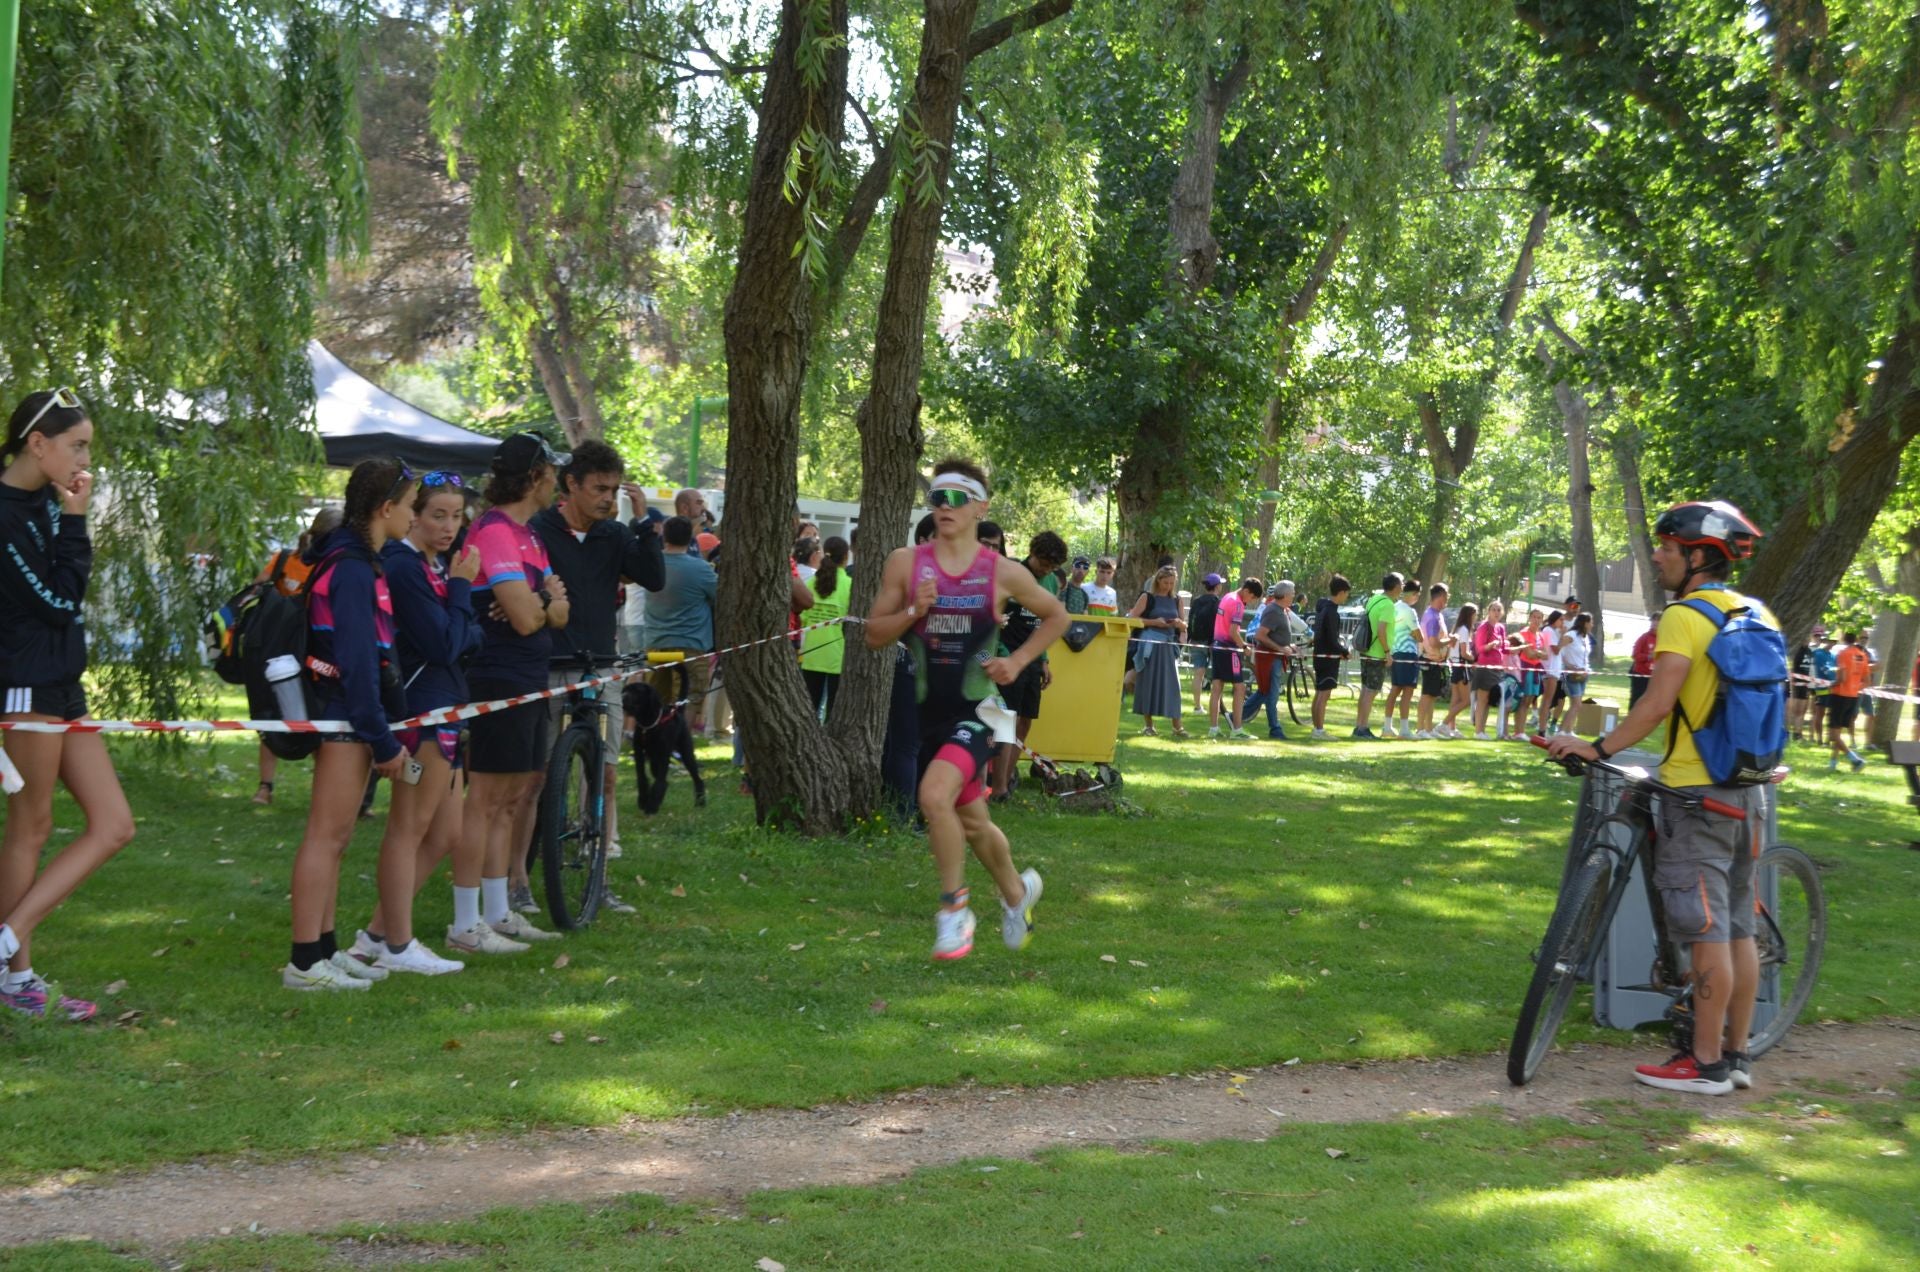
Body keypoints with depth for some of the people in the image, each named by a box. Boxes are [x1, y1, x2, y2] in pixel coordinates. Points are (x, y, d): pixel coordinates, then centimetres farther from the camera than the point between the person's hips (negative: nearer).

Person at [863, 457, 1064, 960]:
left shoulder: (1004, 573, -4)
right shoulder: (905, 564, -1)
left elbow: (1056, 616, 11)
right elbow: (874, 635, 2)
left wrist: (1018, 661, -1)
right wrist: (913, 611, -15)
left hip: (978, 710, -3)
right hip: (930, 712, 4)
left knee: (935, 796, -26)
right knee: (972, 821, 15)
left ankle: (954, 908, -7)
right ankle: (1017, 891, 44)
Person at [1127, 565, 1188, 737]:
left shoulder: (1176, 600, 14)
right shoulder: (1147, 597, 1)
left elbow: (1183, 628, 19)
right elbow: (1132, 619, -6)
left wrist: (1180, 624, -4)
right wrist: (1154, 622, -14)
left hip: (1169, 646, 4)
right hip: (1150, 644, -4)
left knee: (1171, 684, 0)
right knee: (1148, 683, 0)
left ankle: (1176, 726, 1)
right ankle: (1148, 724, 7)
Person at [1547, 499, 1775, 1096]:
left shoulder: (1685, 617, -15)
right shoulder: (1759, 616, 10)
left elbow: (1658, 702, -24)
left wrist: (1597, 747, -19)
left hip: (1697, 793, -8)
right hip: (1747, 791, 8)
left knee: (1706, 931, -4)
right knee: (1737, 927, 13)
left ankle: (1707, 1063, 2)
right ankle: (1736, 1055, 19)